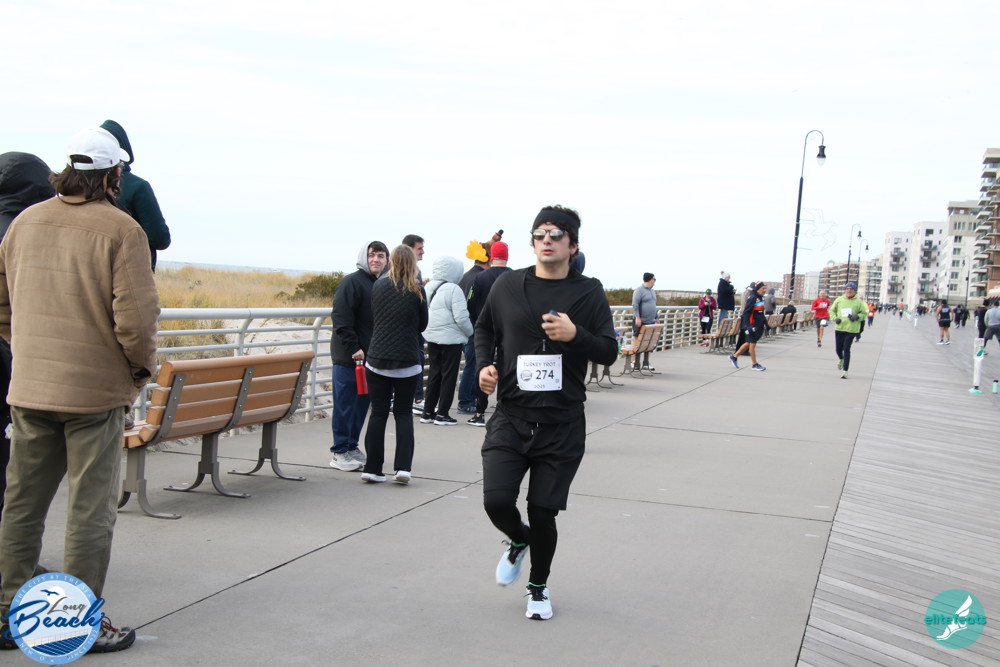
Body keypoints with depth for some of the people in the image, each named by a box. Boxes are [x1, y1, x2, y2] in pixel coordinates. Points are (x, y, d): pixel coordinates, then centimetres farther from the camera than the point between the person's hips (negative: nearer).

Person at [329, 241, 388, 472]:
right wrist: (353, 349, -20)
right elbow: (341, 319, -17)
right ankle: (339, 452, 5)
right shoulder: (351, 282, -11)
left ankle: (351, 446, 22)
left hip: (371, 356, 7)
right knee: (345, 404, -2)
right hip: (348, 357, -7)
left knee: (362, 403, 12)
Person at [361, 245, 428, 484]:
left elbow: (373, 318, 12)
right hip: (407, 363, -2)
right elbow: (422, 325, 5)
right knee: (403, 413, 10)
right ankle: (403, 466, 0)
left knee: (378, 413, 7)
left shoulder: (378, 286, 2)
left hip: (376, 360, 2)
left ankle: (373, 469, 5)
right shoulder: (417, 291, -5)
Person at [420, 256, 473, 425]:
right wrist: (469, 332, -2)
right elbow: (461, 317, -18)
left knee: (434, 373, 15)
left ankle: (428, 412, 18)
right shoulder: (453, 289, -17)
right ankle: (442, 414, 5)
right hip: (451, 339, -7)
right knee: (449, 375, 2)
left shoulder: (428, 287, 7)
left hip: (431, 338, 7)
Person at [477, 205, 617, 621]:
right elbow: (485, 328, 19)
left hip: (562, 425, -1)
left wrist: (575, 334, -21)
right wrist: (484, 365, 2)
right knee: (496, 501, -11)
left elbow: (609, 352, -3)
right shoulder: (508, 285, 3)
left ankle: (538, 586, 32)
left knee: (543, 512, 4)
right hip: (510, 417, 1)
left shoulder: (589, 292, -1)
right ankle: (518, 540, 27)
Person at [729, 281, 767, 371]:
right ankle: (754, 365, 7)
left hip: (758, 325, 9)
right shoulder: (752, 298, -16)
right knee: (752, 344, -1)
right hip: (751, 325, -9)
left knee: (748, 343, 14)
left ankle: (733, 357, 26)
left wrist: (765, 323, 21)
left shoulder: (761, 298, 11)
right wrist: (748, 326, -24)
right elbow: (746, 313, -19)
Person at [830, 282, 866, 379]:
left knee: (846, 349, -9)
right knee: (838, 349, 8)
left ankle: (845, 371, -2)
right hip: (839, 328, 3)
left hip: (851, 330, -3)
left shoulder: (858, 302, -1)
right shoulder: (839, 300, 5)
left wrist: (857, 317, -12)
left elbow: (864, 313, 6)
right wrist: (835, 318, -4)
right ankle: (841, 359, 45)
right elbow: (832, 310, 14)